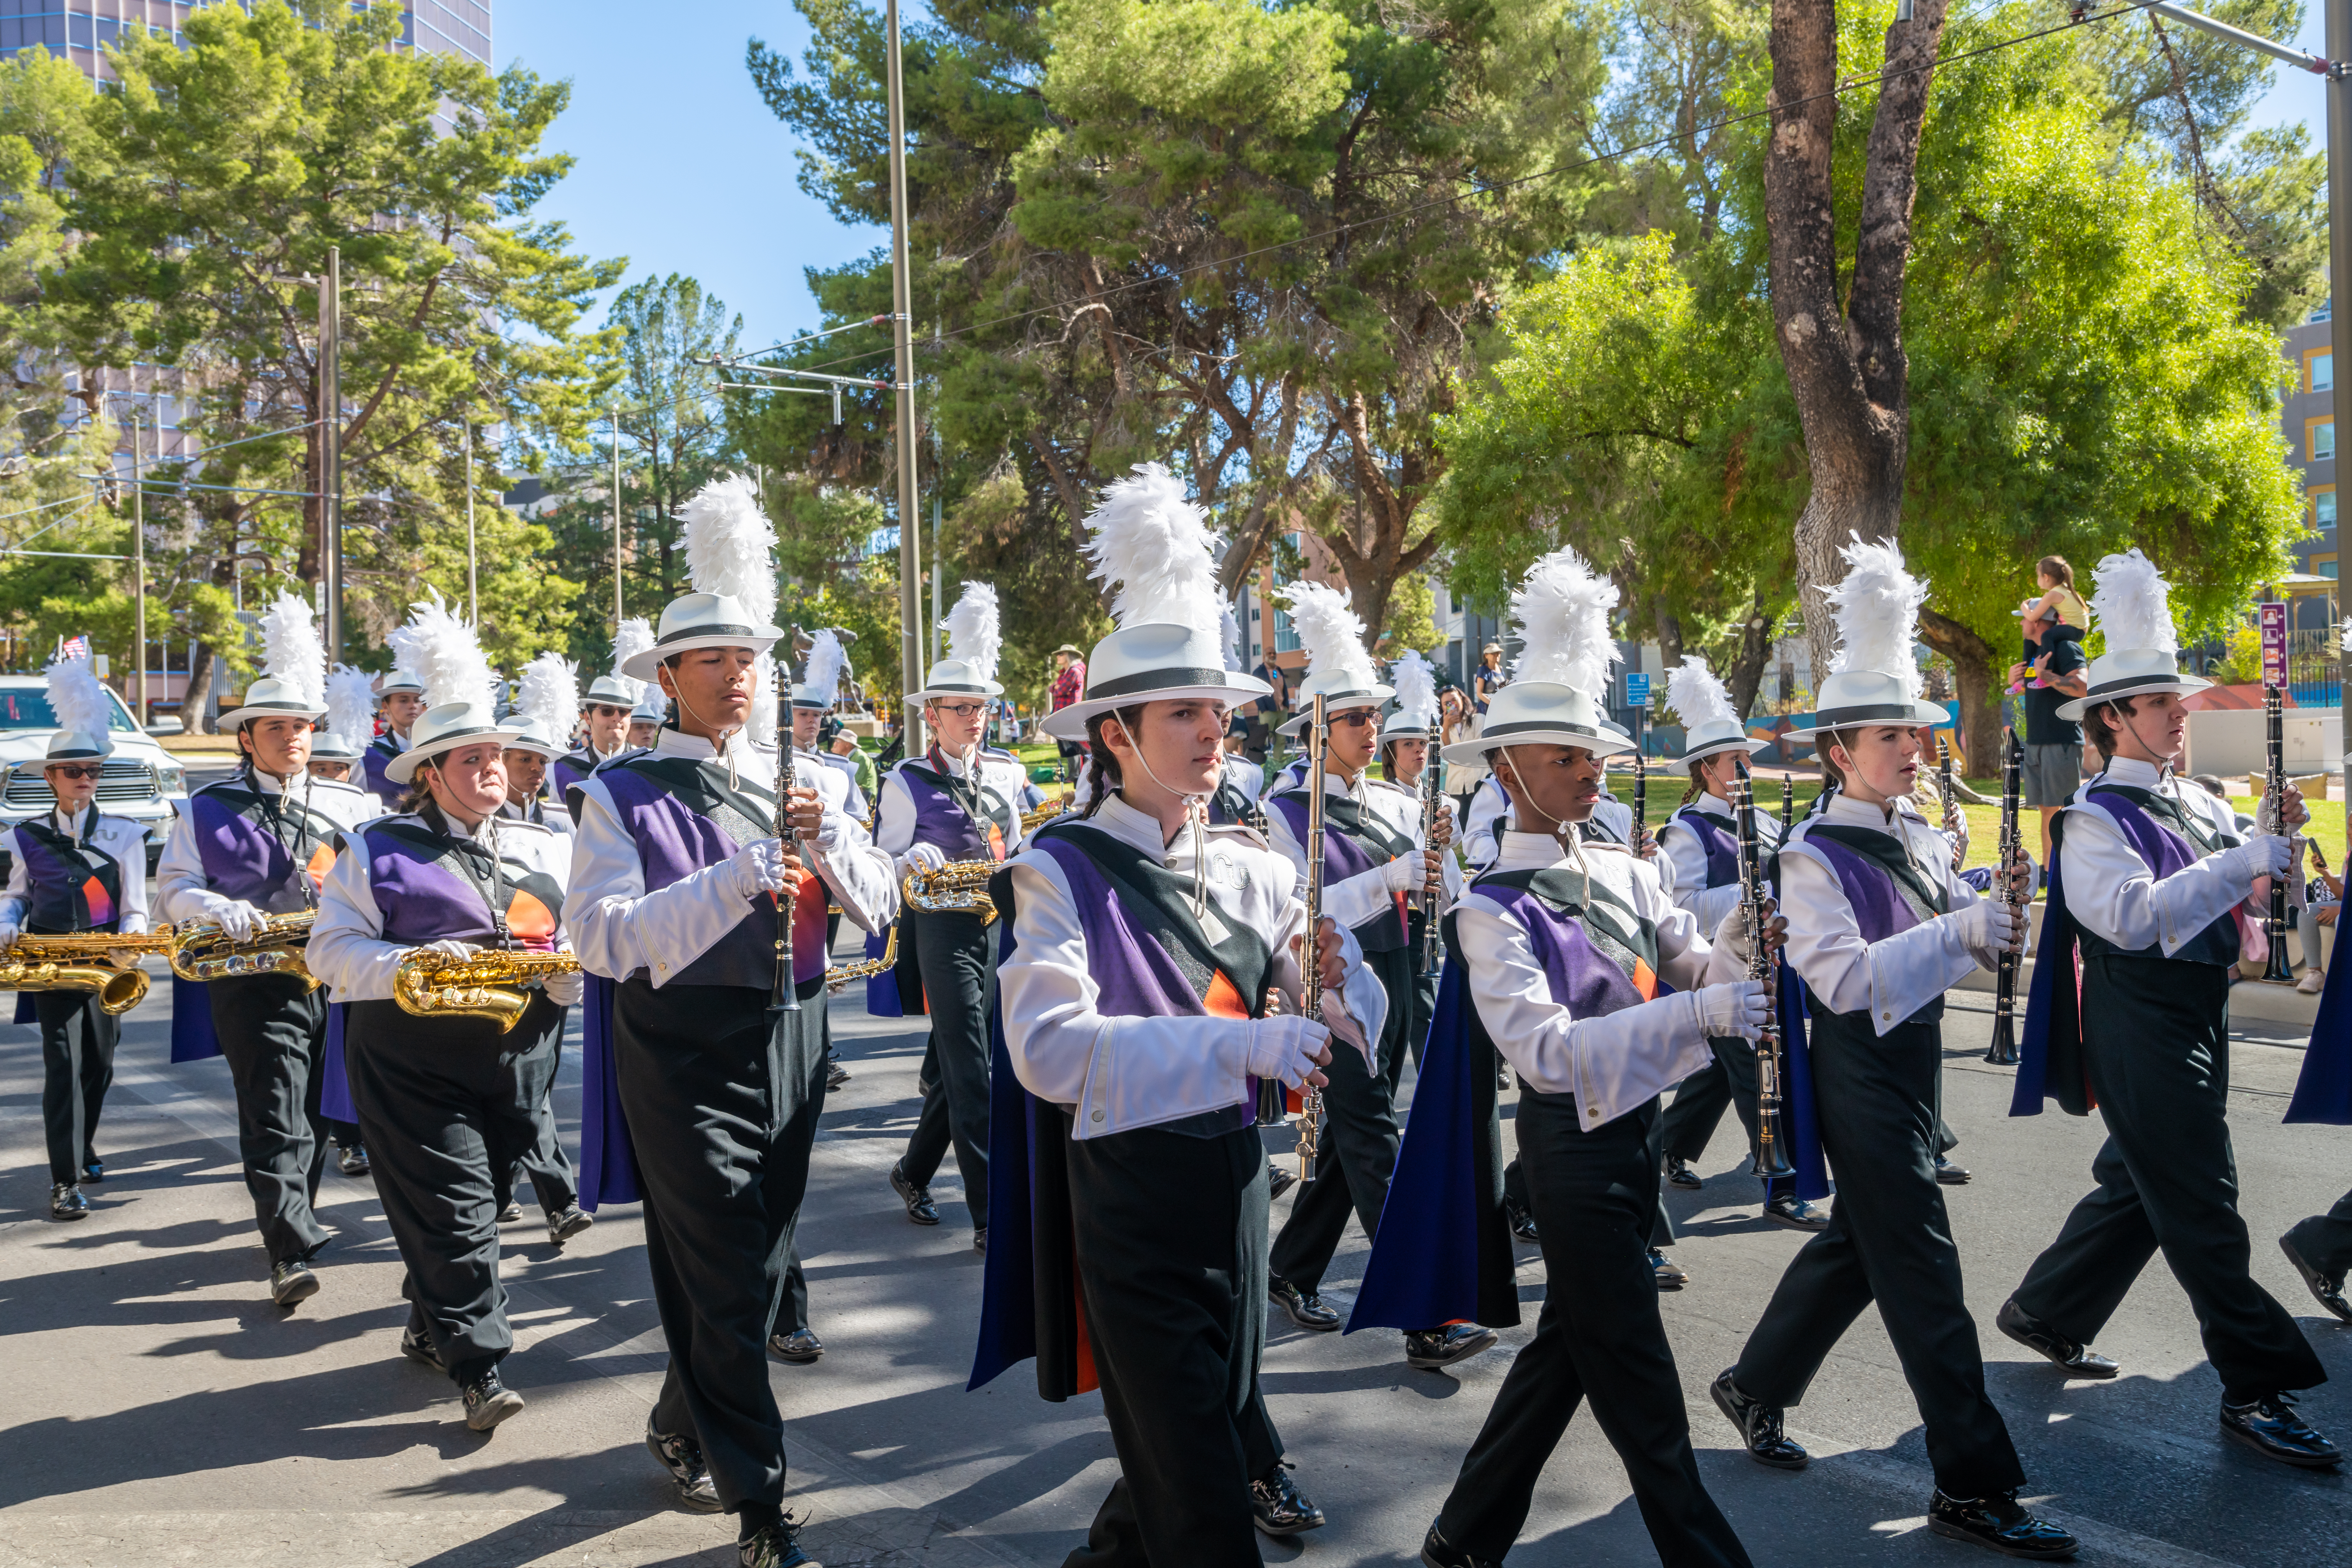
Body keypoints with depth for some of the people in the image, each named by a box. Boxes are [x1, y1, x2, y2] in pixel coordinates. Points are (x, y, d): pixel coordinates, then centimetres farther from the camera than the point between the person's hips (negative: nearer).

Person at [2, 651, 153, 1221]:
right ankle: (65, 1180, -8)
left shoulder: (124, 834, 3)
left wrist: (128, 943, -16)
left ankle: (82, 1150, 37)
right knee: (63, 1064, -9)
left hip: (106, 966, 1)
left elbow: (135, 908, 2)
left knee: (99, 1065, 13)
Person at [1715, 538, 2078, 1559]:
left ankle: (1756, 1387, 35)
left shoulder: (1916, 839, 10)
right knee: (1922, 1272, -4)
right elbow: (1847, 978, -25)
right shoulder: (1812, 858, -15)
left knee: (1860, 1243, 19)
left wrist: (2004, 910, -13)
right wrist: (1957, 930, -31)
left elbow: (1968, 938, 8)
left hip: (1911, 1058, 9)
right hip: (1860, 1070, -9)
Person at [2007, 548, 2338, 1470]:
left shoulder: (2200, 805, 13)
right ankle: (2258, 1390, 4)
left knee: (2141, 1186, 18)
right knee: (2202, 1207, -4)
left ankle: (2046, 1314, 33)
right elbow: (2134, 913, -28)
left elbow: (2239, 890, 14)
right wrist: (2253, 858, -29)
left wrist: (2272, 835, -6)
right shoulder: (2094, 822, -14)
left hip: (2200, 1020, 9)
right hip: (2142, 1029, -9)